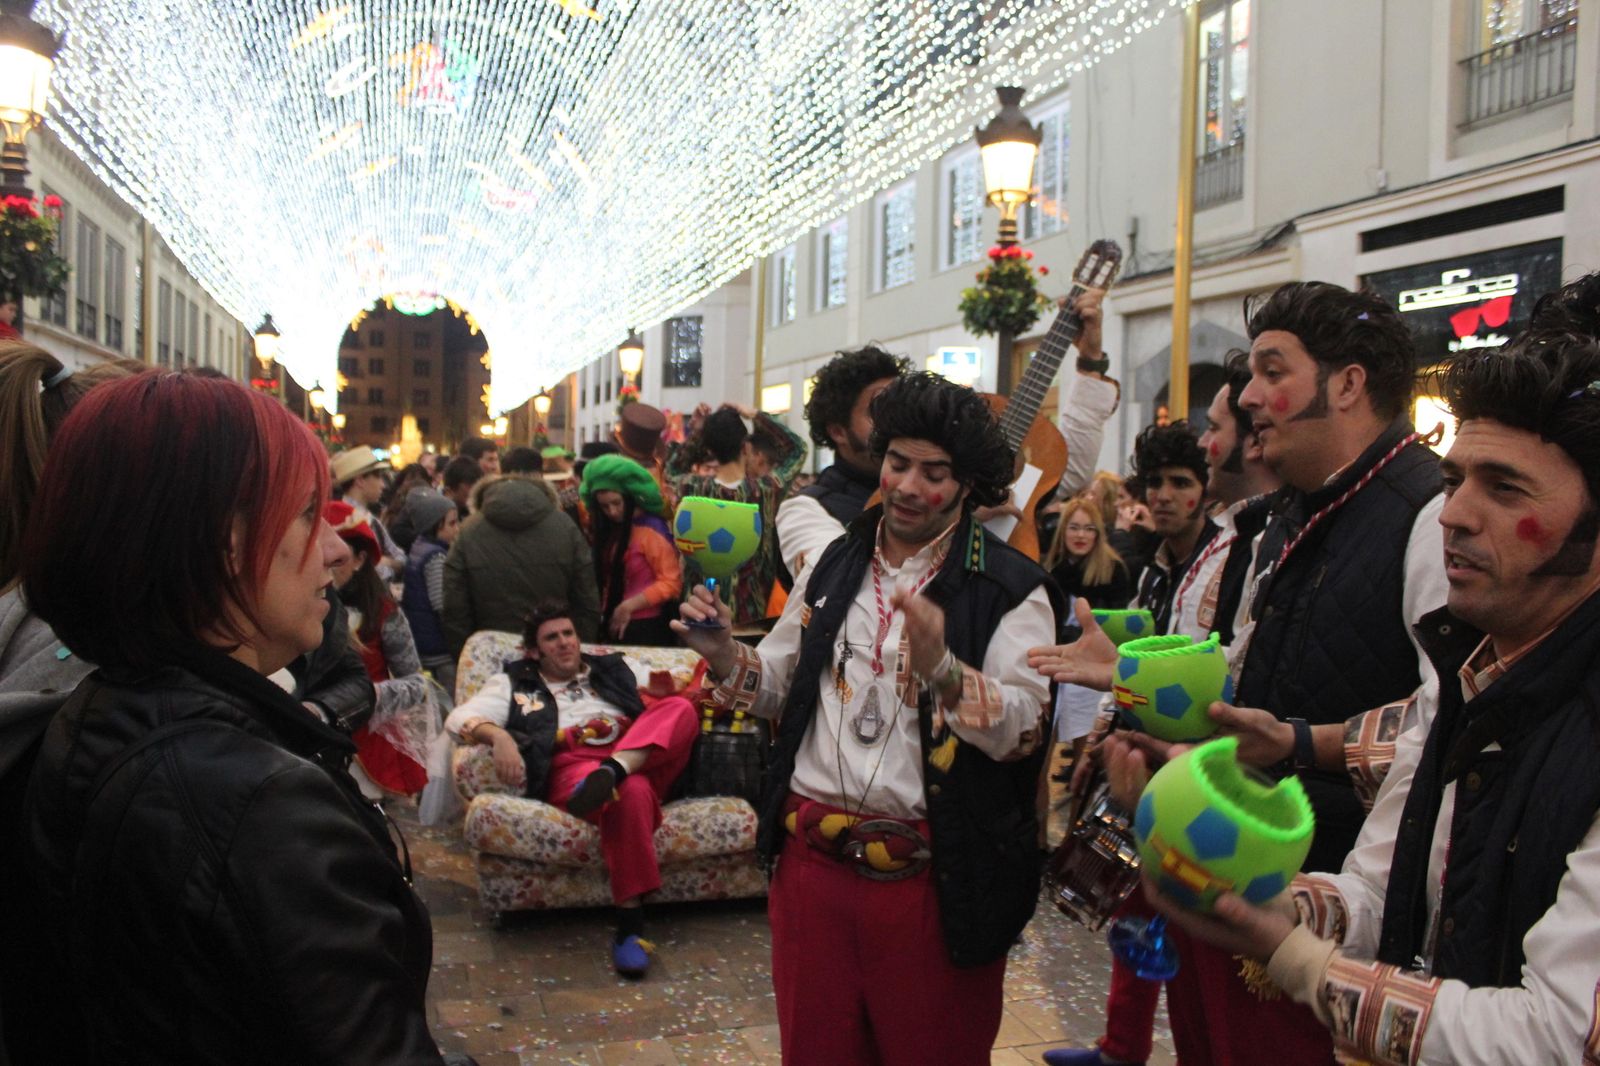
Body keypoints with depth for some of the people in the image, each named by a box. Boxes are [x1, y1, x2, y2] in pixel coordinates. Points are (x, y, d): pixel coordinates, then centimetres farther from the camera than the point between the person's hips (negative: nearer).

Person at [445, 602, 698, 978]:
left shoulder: (614, 669, 32)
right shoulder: (516, 684, 24)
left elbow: (673, 691, 27)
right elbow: (459, 718, 9)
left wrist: (664, 692, 2)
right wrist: (499, 736, -13)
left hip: (641, 759, 4)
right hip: (572, 769, -3)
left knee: (680, 707, -26)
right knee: (631, 791, -41)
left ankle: (613, 771, -48)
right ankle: (629, 927, -41)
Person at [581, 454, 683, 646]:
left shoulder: (650, 529, -12)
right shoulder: (609, 530, 10)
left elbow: (671, 582, -14)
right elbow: (606, 581, 12)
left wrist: (629, 605, -17)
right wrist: (603, 613, -3)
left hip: (645, 628, -7)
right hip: (613, 626, 7)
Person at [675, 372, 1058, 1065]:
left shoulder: (1010, 589, -6)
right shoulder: (834, 567, 10)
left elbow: (1023, 729, -17)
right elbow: (781, 689, 16)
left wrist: (941, 668, -34)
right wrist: (726, 658, -4)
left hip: (932, 877, -4)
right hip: (812, 857, 4)